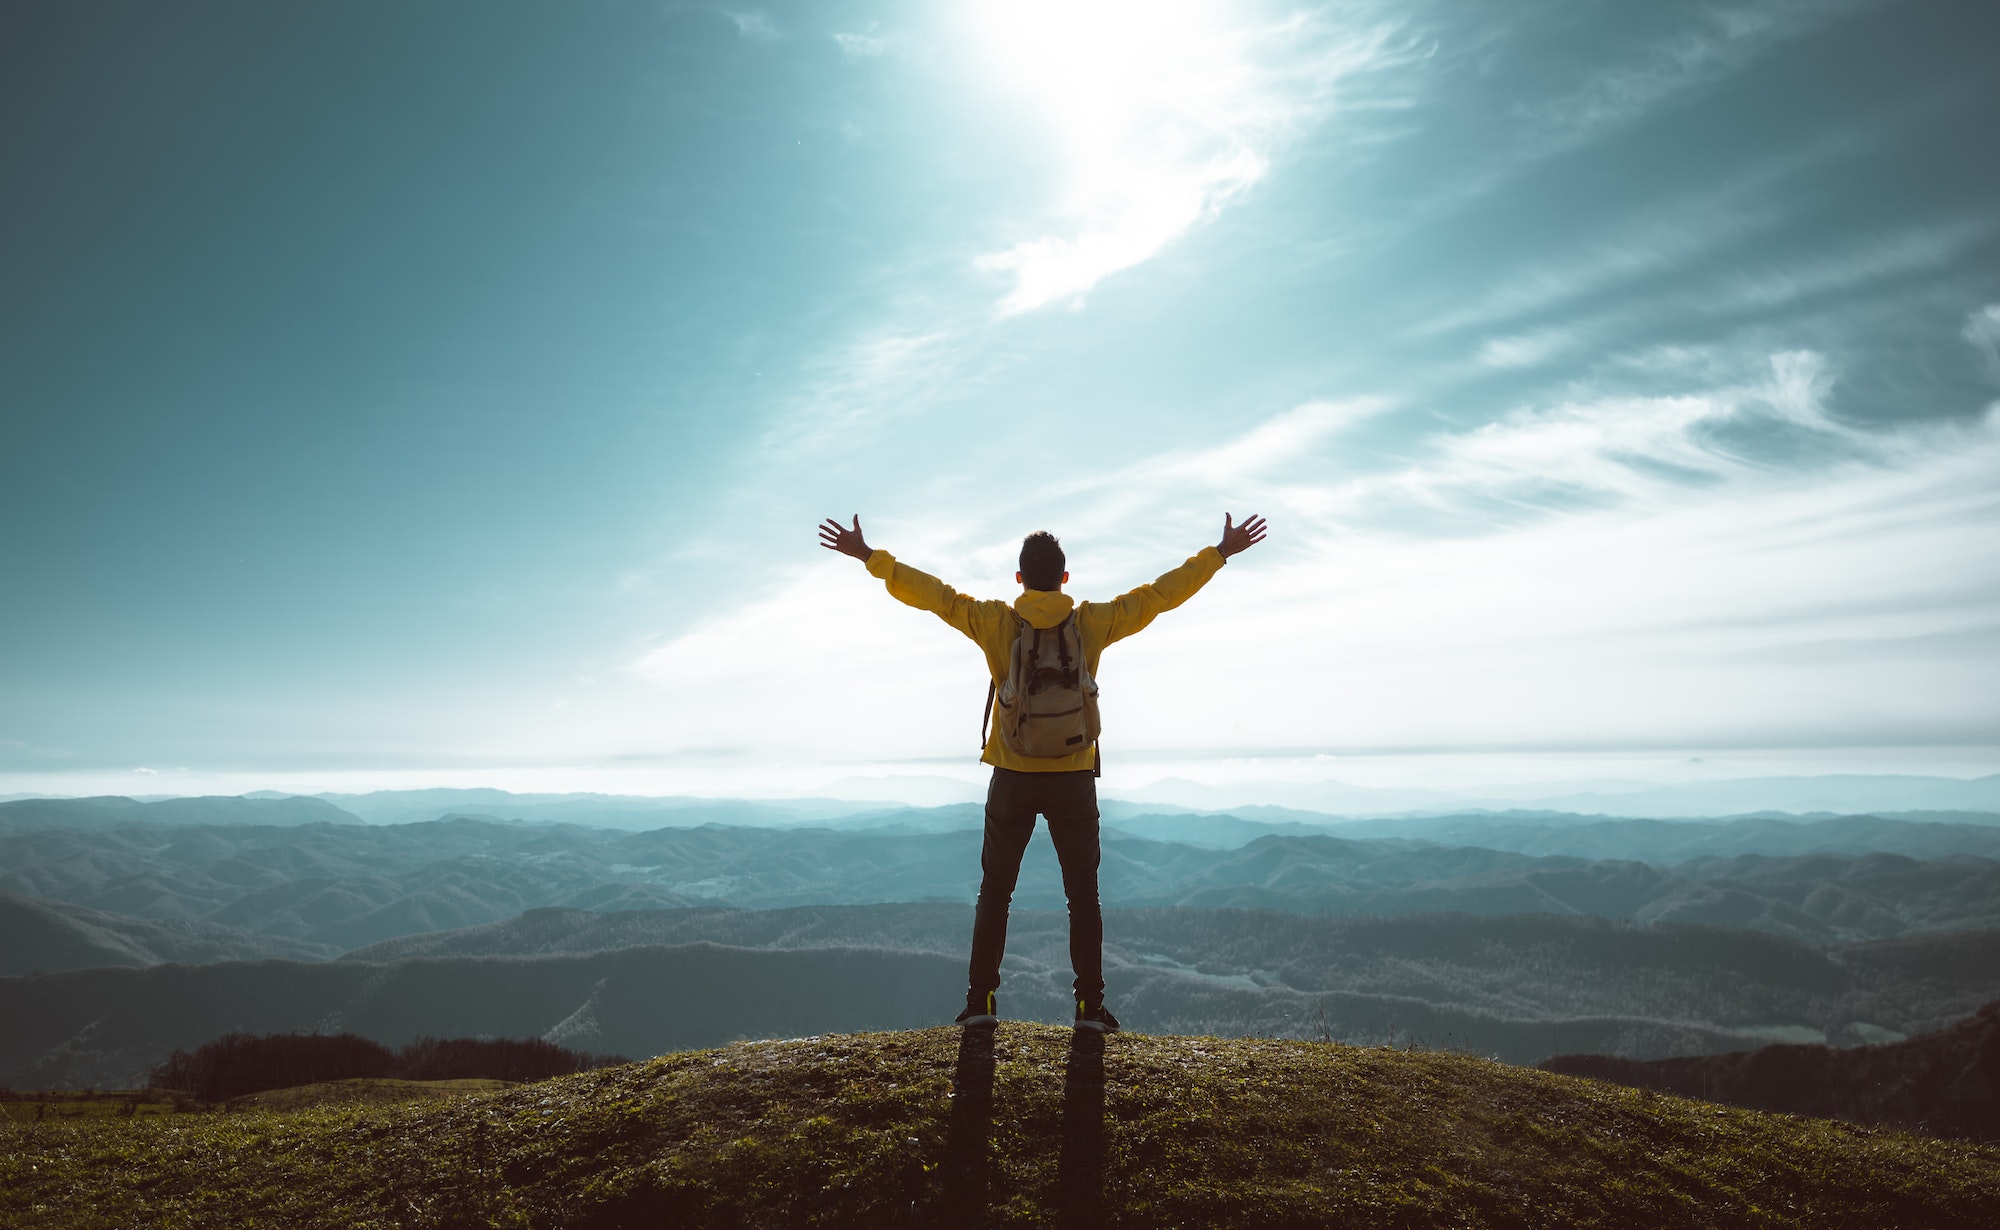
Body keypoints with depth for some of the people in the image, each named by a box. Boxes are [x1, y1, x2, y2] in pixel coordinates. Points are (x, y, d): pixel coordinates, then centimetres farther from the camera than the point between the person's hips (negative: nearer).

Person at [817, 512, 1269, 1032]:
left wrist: (870, 557, 8)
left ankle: (981, 1000, 14)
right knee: (1083, 895, 12)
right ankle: (1090, 1006, 12)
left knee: (994, 893, 13)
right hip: (1074, 780, 0)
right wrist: (1220, 553, 10)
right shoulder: (1092, 623, -5)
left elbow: (931, 593, -2)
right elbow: (1161, 594, 1)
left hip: (1012, 779, 0)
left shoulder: (995, 622, -7)